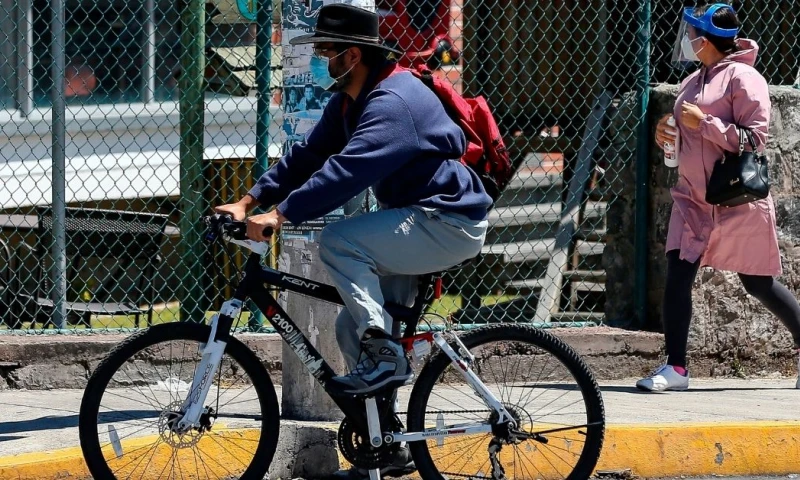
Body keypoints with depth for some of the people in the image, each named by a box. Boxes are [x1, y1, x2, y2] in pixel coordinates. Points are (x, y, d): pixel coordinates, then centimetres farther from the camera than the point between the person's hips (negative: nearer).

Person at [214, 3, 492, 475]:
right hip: (424, 224, 10)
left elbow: (346, 170, -34)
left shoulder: (392, 103, -23)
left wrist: (280, 215, -36)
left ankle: (386, 354, -23)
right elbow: (309, 155, 9)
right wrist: (250, 201, -1)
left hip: (451, 224, -10)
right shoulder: (351, 101, 10)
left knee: (338, 240, -27)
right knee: (352, 330, 8)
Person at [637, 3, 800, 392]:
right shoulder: (692, 83, 14)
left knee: (758, 284, 3)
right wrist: (666, 133, 5)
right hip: (693, 197, 7)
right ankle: (675, 368, -4)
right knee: (677, 276, -6)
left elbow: (755, 137, -18)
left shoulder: (742, 78, -12)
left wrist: (703, 122, -21)